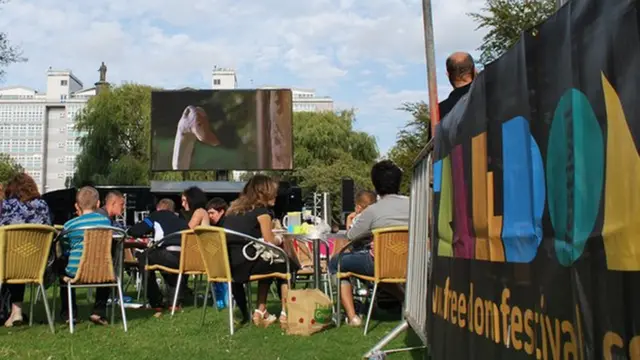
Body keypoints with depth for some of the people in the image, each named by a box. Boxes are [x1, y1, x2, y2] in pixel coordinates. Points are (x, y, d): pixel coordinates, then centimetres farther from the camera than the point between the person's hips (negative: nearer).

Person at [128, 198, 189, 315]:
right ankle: (175, 300, 33)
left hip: (172, 256, -5)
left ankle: (156, 303, 22)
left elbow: (133, 231, 17)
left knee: (143, 258, 24)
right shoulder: (181, 220, 30)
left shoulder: (156, 215, 19)